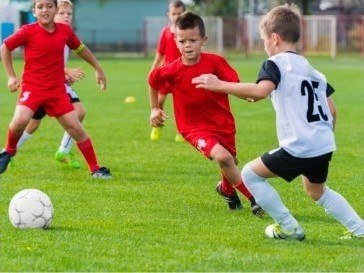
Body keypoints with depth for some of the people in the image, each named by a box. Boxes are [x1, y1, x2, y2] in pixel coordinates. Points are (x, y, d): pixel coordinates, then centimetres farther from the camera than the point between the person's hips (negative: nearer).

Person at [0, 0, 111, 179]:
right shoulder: (28, 32, -9)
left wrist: (98, 69, 26)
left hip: (57, 90, 3)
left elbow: (80, 49, 19)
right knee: (20, 120, -25)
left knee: (75, 127, 1)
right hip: (32, 87, -3)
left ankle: (95, 169, 12)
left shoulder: (65, 31, 0)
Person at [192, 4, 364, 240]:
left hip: (299, 148, -8)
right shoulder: (311, 69, 19)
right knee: (316, 190, 33)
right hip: (325, 146, 8)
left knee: (250, 174, 7)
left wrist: (220, 86, -22)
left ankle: (290, 228, 8)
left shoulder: (276, 63, -5)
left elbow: (261, 90, -26)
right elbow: (332, 110, 19)